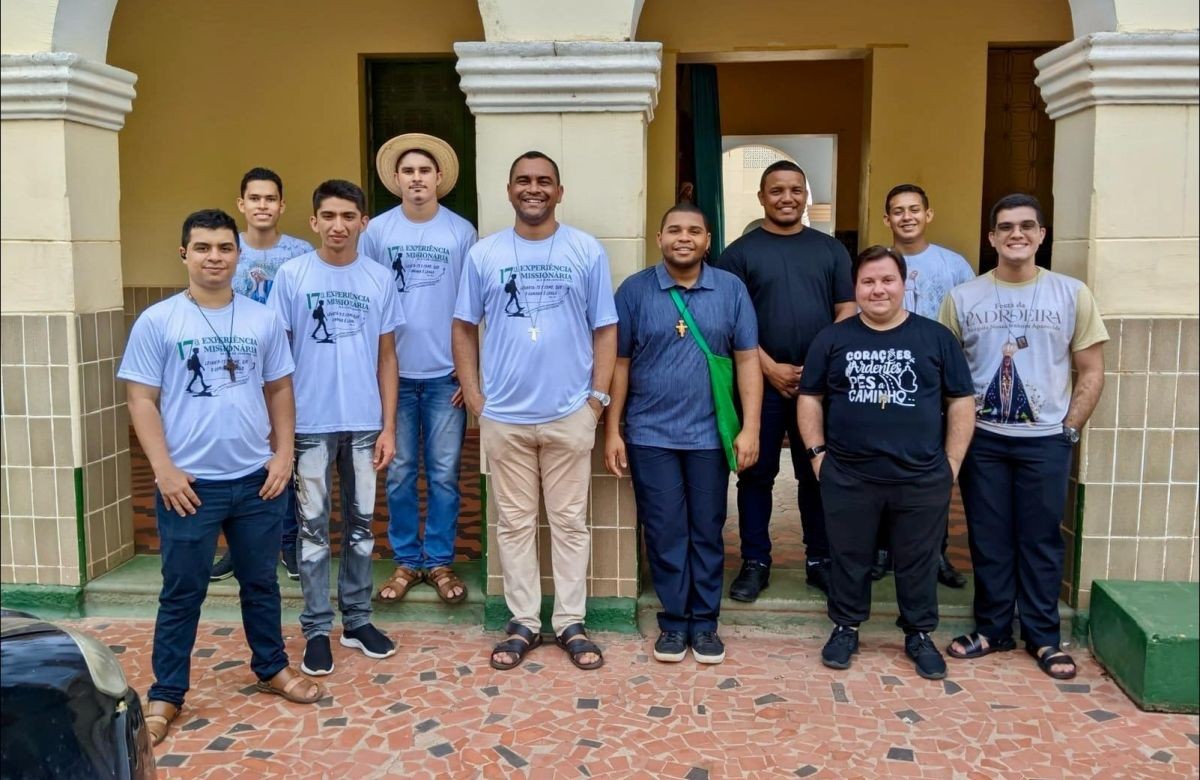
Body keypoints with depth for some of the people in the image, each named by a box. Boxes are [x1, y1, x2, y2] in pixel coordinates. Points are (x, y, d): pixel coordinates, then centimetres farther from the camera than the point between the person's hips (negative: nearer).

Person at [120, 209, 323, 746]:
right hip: (190, 483, -3)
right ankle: (165, 694, 22)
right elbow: (141, 401, -5)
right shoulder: (157, 321, -5)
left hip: (257, 479, 3)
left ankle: (271, 669, 35)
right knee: (182, 593, 8)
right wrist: (164, 470, -12)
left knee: (261, 582, 17)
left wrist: (283, 453, 1)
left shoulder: (263, 320, 4)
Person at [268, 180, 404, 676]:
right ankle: (316, 629, 16)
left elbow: (386, 356, 5)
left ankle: (357, 619, 25)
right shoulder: (292, 276, -3)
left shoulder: (380, 278, 3)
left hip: (364, 423, 2)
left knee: (361, 523, 12)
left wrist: (388, 426, 1)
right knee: (314, 527, 6)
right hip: (310, 424, -2)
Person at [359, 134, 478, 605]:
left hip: (446, 374, 0)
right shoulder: (377, 230, 1)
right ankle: (406, 561, 21)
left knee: (444, 474, 6)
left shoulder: (461, 232, 0)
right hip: (394, 373, 1)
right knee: (399, 474, 8)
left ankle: (440, 561, 19)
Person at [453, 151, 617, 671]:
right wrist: (474, 395, 0)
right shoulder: (484, 254, 4)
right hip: (503, 417, 1)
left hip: (570, 415, -1)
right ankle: (523, 623, 21)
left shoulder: (587, 251, 1)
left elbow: (605, 329, 2)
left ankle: (571, 623, 19)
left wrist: (598, 397, -4)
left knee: (569, 521, 8)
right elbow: (464, 327, 7)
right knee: (514, 522, 9)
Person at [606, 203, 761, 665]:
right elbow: (619, 363, 2)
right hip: (650, 435, 0)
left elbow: (747, 359, 1)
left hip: (709, 434, 1)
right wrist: (612, 431, -1)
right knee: (664, 533, 6)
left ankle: (705, 621, 23)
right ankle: (673, 621, 21)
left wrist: (750, 428, -5)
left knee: (707, 531, 10)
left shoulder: (731, 289, 1)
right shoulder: (634, 290, -1)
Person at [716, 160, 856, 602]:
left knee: (818, 474, 9)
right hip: (761, 382, -2)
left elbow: (847, 312, 6)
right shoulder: (740, 252, 2)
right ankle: (755, 563, 15)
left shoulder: (830, 249, 10)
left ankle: (820, 560, 20)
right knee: (756, 474, 5)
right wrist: (771, 368, -13)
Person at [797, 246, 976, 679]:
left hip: (922, 478, 0)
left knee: (918, 562, 11)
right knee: (849, 558, 12)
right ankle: (845, 628, 29)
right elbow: (809, 398, 8)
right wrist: (817, 452, -1)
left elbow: (961, 401, 5)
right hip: (848, 477, 0)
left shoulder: (936, 338, 3)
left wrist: (951, 463, 0)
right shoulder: (832, 339, 5)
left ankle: (920, 635, 28)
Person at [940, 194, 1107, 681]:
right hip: (982, 438, 1)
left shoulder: (1072, 294, 1)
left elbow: (1091, 371, 4)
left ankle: (1043, 637, 19)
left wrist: (1070, 428, -2)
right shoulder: (962, 298, 2)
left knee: (1041, 540, 6)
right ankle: (992, 628, 21)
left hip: (1046, 440, 0)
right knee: (989, 539, 8)